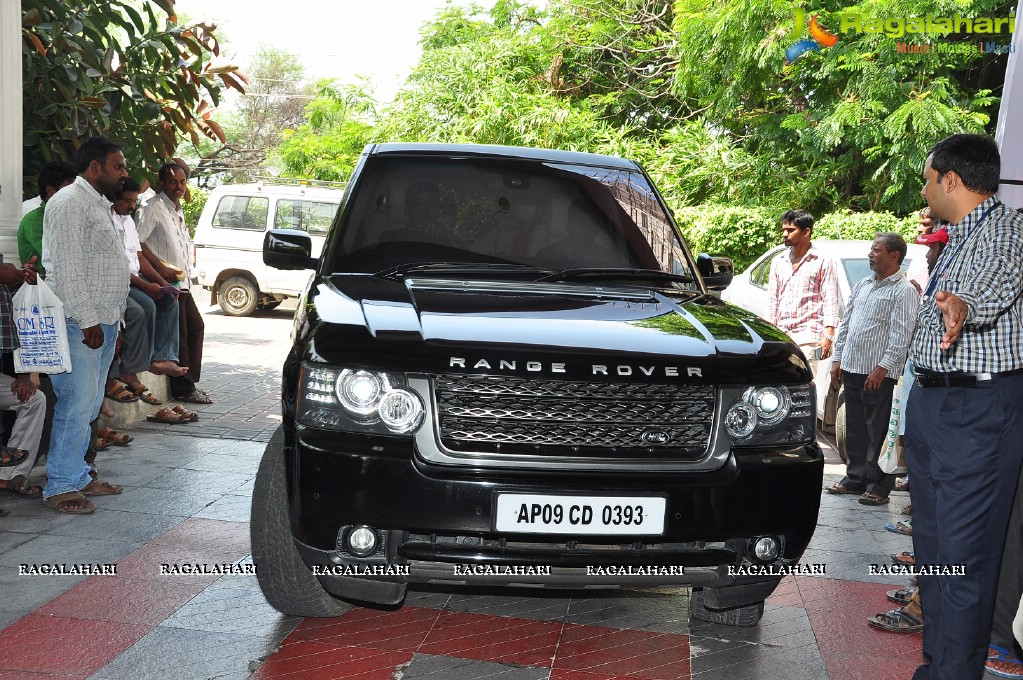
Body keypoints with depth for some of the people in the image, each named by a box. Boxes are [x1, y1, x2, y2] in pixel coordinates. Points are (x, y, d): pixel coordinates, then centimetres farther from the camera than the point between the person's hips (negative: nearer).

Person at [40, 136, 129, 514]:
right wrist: (88, 320, -19)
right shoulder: (69, 202, -11)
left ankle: (78, 475, 21)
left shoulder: (98, 204, 21)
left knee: (89, 404, 13)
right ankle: (60, 486, -1)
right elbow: (67, 268, -18)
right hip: (79, 323, -10)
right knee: (77, 404, -9)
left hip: (103, 322, 10)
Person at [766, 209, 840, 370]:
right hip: (781, 334, 5)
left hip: (808, 335, -5)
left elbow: (830, 301, -3)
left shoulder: (822, 262, 2)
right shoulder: (778, 261, 17)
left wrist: (828, 336, -12)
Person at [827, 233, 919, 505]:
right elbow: (845, 323, 19)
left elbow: (901, 335, -15)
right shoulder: (862, 285, 16)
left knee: (878, 431, -2)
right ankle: (856, 477, 24)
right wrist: (838, 358, 13)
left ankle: (879, 486, 4)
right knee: (855, 428, 14)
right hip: (852, 368, 7)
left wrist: (882, 368, -20)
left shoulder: (904, 291, -7)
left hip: (879, 373, -7)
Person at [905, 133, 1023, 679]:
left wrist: (963, 304, -56)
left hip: (978, 409, -10)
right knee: (931, 537, 15)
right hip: (931, 401, 10)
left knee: (963, 551, -9)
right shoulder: (956, 237, 17)